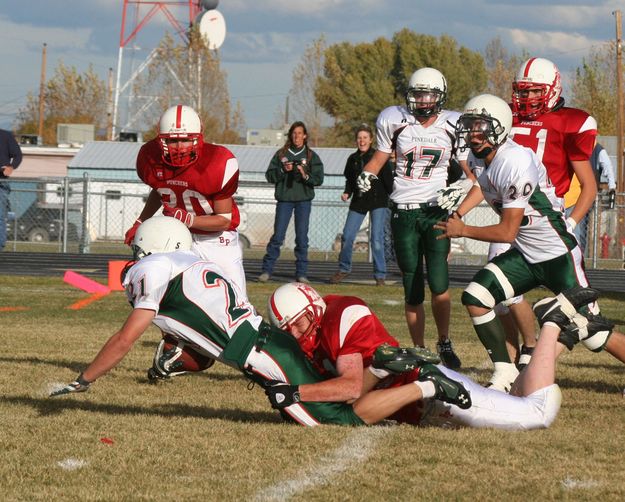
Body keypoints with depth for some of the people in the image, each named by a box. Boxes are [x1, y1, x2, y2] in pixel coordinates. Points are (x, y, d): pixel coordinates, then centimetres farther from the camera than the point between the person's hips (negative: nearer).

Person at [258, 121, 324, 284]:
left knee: (302, 237, -1)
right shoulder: (281, 154, 9)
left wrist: (305, 175, -16)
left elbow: (319, 178, 1)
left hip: (304, 199, 0)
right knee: (278, 236, -4)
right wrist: (283, 170, -12)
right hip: (284, 199, 0)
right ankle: (267, 270, 1)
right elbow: (270, 175, 4)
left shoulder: (311, 156, 7)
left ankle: (301, 272, 4)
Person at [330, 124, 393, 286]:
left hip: (378, 201, -4)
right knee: (347, 236, 1)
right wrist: (347, 193, 2)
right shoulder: (353, 159, 10)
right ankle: (344, 269, 21)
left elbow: (388, 181, -5)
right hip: (358, 202, 4)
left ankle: (380, 275, -1)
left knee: (377, 239, -9)